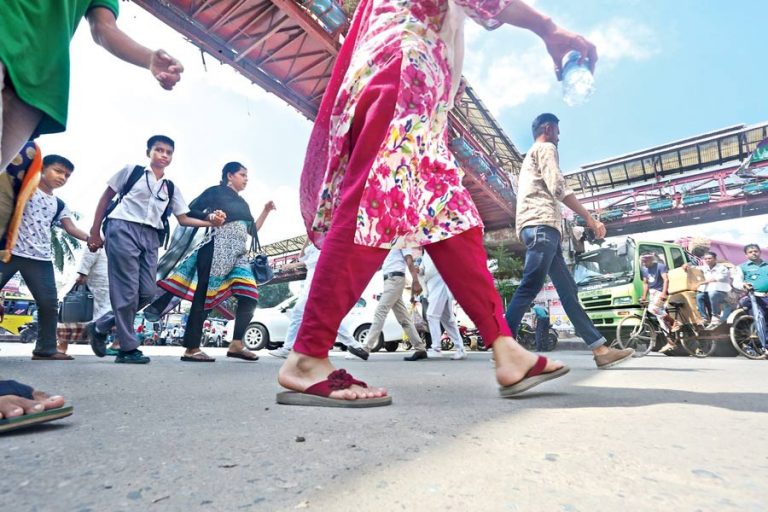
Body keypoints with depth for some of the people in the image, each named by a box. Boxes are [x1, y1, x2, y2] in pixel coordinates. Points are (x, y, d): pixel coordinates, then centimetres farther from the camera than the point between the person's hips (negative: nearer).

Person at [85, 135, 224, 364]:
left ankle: (99, 327, 20)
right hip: (123, 229, -5)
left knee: (147, 292, -1)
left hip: (150, 237, 5)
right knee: (127, 290, -8)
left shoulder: (171, 188, 18)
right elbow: (106, 197, 9)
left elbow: (183, 219, 13)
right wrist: (95, 231, 3)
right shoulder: (132, 171, 8)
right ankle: (128, 348, 0)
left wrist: (210, 222, -4)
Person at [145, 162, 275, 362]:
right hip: (217, 249, -7)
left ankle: (236, 345, -2)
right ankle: (191, 349, -1)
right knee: (204, 297, -6)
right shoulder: (216, 192, 9)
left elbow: (253, 230, 24)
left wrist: (266, 211, 18)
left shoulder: (243, 204, 28)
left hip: (239, 254, 7)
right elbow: (188, 212, 2)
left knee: (249, 297, -6)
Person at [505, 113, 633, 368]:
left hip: (539, 228, 10)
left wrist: (558, 228, 26)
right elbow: (558, 187, -9)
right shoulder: (545, 148, 6)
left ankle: (600, 349, 4)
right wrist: (590, 218, -8)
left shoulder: (531, 156, 35)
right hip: (541, 225, -10)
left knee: (568, 289, 3)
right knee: (530, 287, -17)